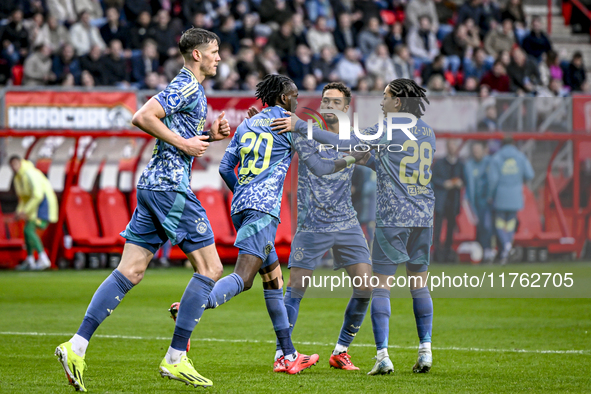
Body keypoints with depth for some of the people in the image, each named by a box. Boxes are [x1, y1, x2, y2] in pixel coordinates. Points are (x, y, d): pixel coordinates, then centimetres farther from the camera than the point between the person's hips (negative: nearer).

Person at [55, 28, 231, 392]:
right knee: (211, 269, -4)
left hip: (153, 185, 10)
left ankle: (77, 347, -4)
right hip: (170, 186, -10)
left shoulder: (195, 90, 21)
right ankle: (176, 359, -4)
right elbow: (142, 118, -19)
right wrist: (184, 143, -15)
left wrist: (210, 136, 14)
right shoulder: (186, 86, -10)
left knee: (129, 273, 4)